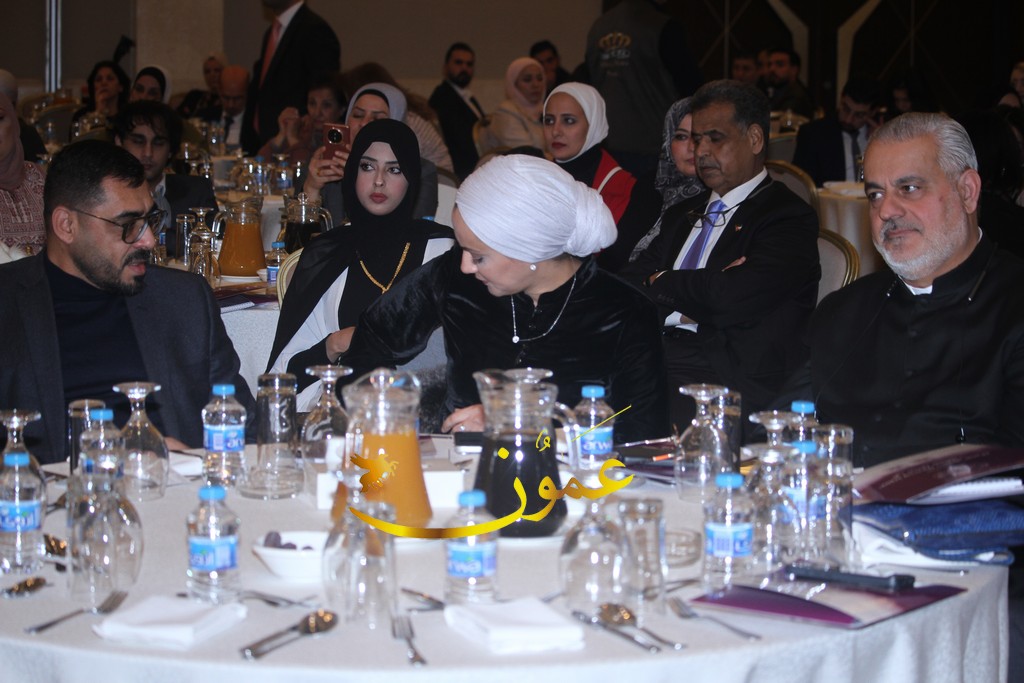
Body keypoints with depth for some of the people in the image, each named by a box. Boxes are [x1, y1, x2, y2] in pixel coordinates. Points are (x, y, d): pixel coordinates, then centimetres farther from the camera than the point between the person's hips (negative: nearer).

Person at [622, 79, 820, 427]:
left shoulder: (789, 218, 1)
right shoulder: (682, 216, 25)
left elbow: (732, 298, -14)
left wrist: (661, 283, 4)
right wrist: (698, 290, -7)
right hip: (654, 365, 6)